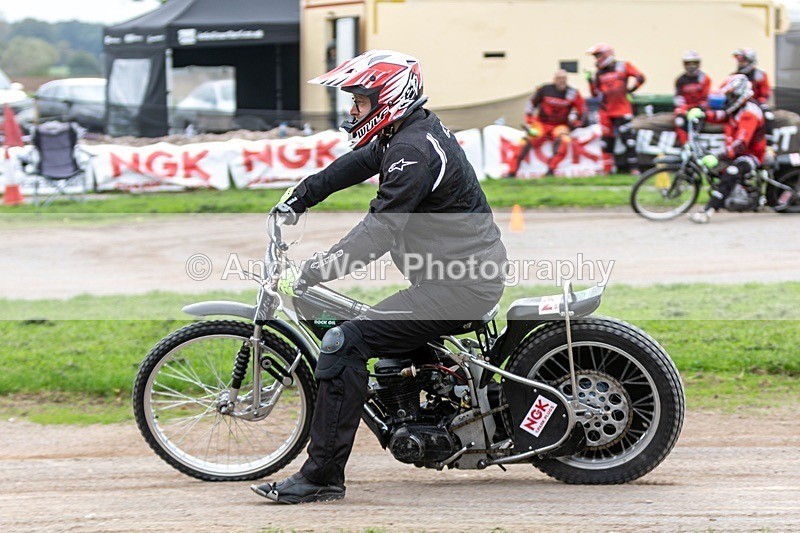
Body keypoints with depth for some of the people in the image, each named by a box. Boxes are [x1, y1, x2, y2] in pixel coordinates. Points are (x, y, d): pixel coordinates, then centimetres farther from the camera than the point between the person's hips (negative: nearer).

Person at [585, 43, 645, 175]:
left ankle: (634, 168, -5)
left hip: (622, 110, -4)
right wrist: (591, 81, -4)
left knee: (628, 139, -8)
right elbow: (595, 93, 9)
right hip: (606, 112, 4)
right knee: (607, 141, 5)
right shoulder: (599, 73, 12)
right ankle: (607, 170, 10)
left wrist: (630, 90, -6)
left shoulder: (623, 66, 1)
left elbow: (640, 78, -4)